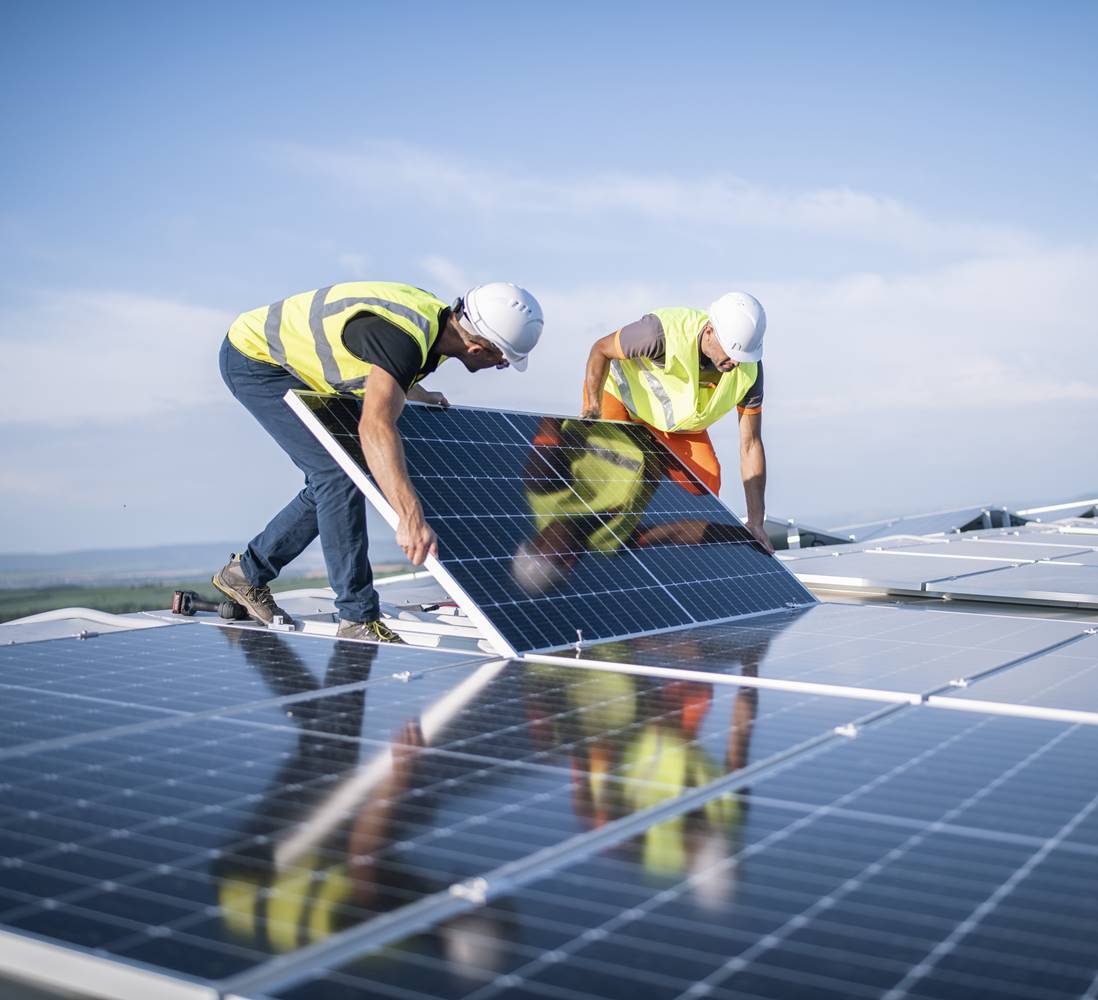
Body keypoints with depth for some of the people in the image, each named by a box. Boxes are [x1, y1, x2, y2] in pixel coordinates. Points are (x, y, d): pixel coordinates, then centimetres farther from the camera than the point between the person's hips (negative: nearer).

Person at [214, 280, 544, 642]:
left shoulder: (437, 318, -6)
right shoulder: (405, 337, -35)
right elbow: (375, 426, -50)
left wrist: (422, 395, 32)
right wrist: (410, 517, -59)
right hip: (254, 356, -10)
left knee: (332, 479, 11)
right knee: (338, 472, -17)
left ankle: (246, 573, 26)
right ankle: (358, 620, -12)